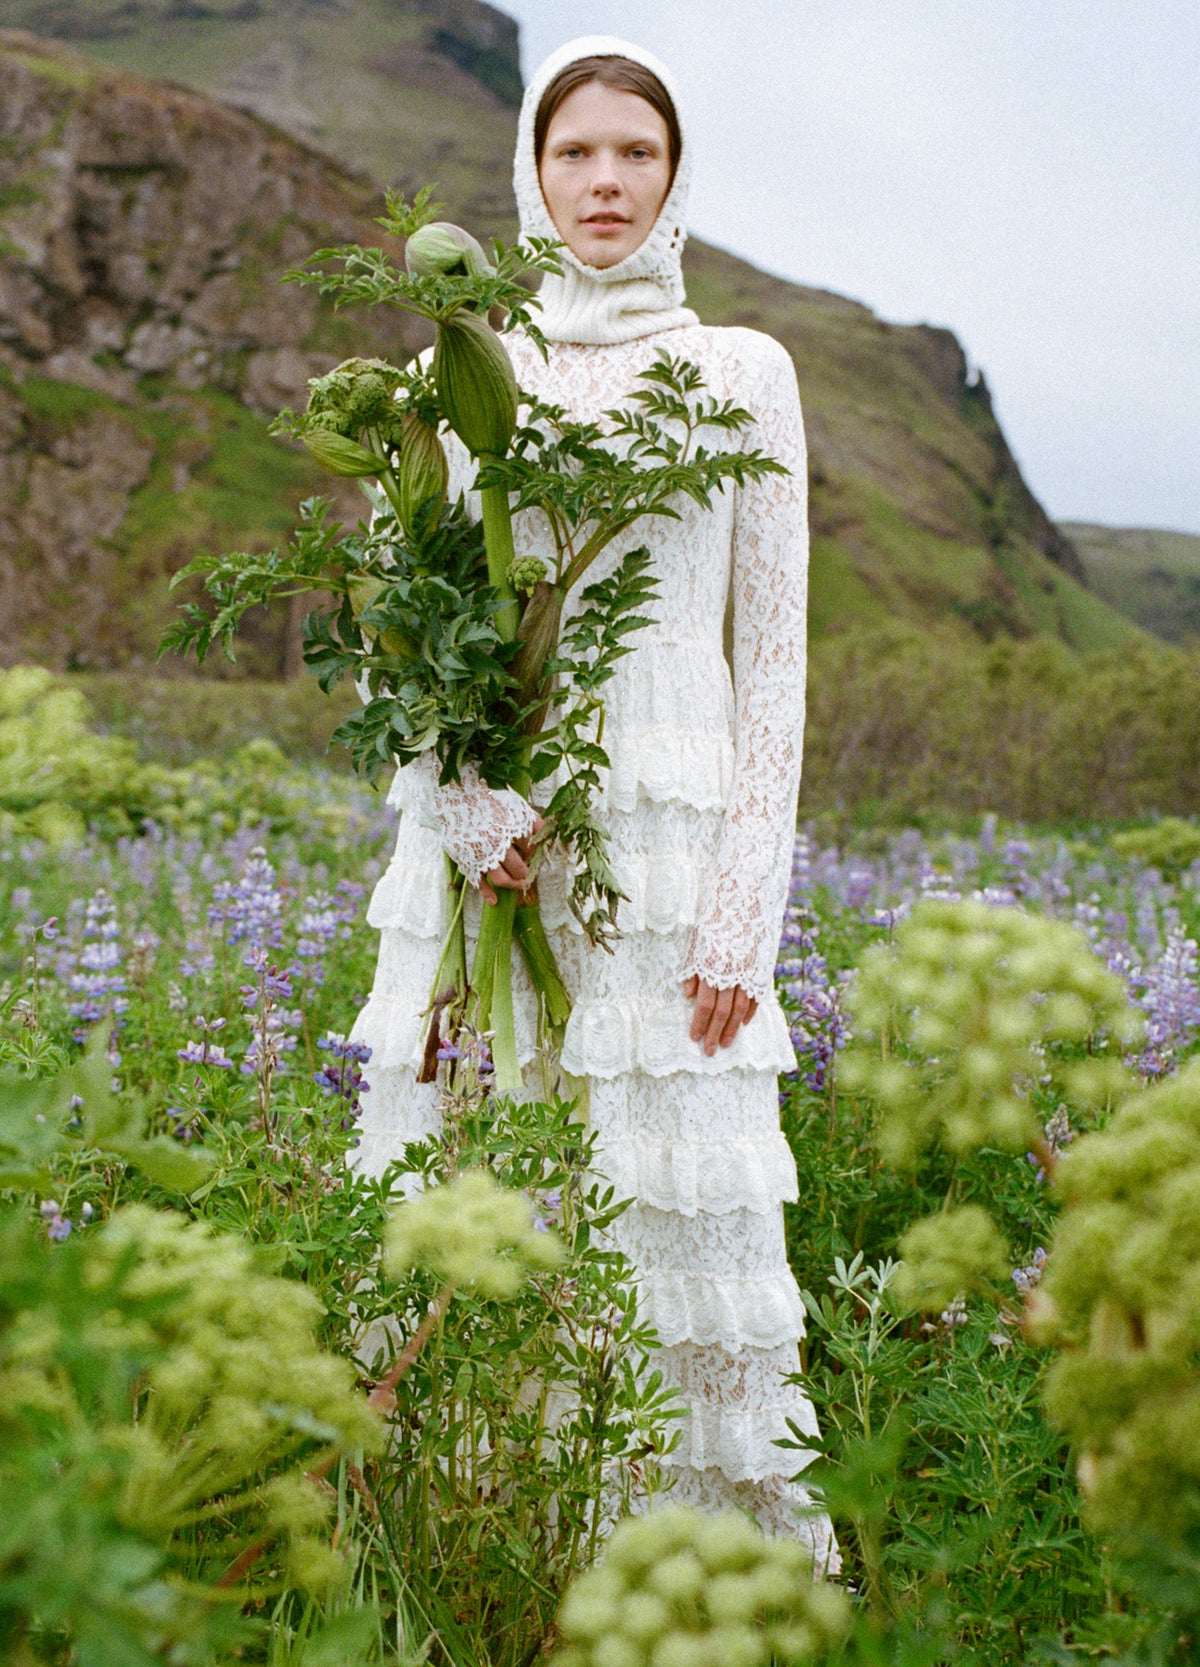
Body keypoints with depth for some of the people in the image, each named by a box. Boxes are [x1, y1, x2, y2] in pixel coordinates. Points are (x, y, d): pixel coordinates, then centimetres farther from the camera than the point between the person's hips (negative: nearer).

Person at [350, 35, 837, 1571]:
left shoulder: (741, 374, 8)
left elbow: (774, 651, 4)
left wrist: (746, 905, -4)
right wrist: (465, 789, -11)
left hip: (670, 838, -1)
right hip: (484, 834, 2)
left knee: (702, 1209, -3)